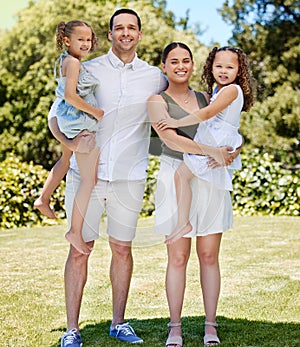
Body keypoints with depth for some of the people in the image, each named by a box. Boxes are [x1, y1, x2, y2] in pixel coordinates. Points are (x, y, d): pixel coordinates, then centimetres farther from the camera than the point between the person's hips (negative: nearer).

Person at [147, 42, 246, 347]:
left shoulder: (206, 99, 15)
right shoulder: (158, 101, 2)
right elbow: (170, 139, -13)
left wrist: (231, 153, -10)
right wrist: (211, 151, -20)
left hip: (210, 181, 3)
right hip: (176, 178, -3)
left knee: (209, 256, 4)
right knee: (178, 258, -1)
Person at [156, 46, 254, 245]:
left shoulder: (232, 89, -12)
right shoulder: (218, 90, 17)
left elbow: (208, 112, -20)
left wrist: (178, 122, -20)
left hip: (216, 145, -10)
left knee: (181, 174, -20)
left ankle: (183, 222, -22)